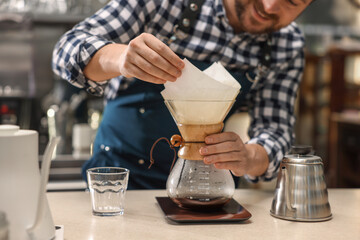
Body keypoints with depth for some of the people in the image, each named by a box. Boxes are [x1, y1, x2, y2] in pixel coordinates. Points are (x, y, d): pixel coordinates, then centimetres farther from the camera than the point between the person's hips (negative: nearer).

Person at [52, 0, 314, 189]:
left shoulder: (289, 46, -5)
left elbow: (275, 131, -7)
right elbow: (69, 50, -16)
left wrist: (249, 158, -31)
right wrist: (120, 57, -39)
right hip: (120, 169, -2)